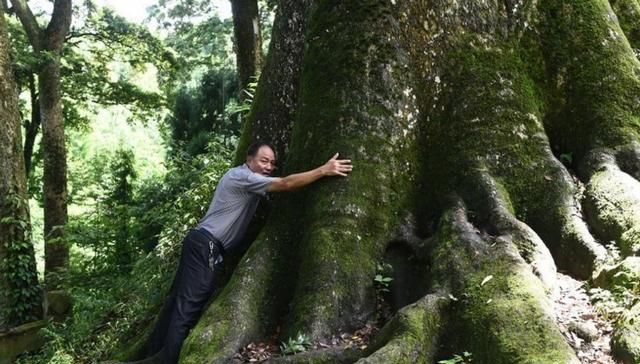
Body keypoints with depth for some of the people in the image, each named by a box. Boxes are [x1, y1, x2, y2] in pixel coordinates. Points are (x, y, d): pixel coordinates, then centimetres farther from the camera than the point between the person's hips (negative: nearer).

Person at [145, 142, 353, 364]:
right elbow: (285, 184, -20)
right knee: (188, 305, -9)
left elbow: (280, 184, 21)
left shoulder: (245, 180, 20)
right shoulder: (242, 176, -14)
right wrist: (324, 170, -20)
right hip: (206, 245, -10)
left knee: (179, 300, 14)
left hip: (201, 243, 10)